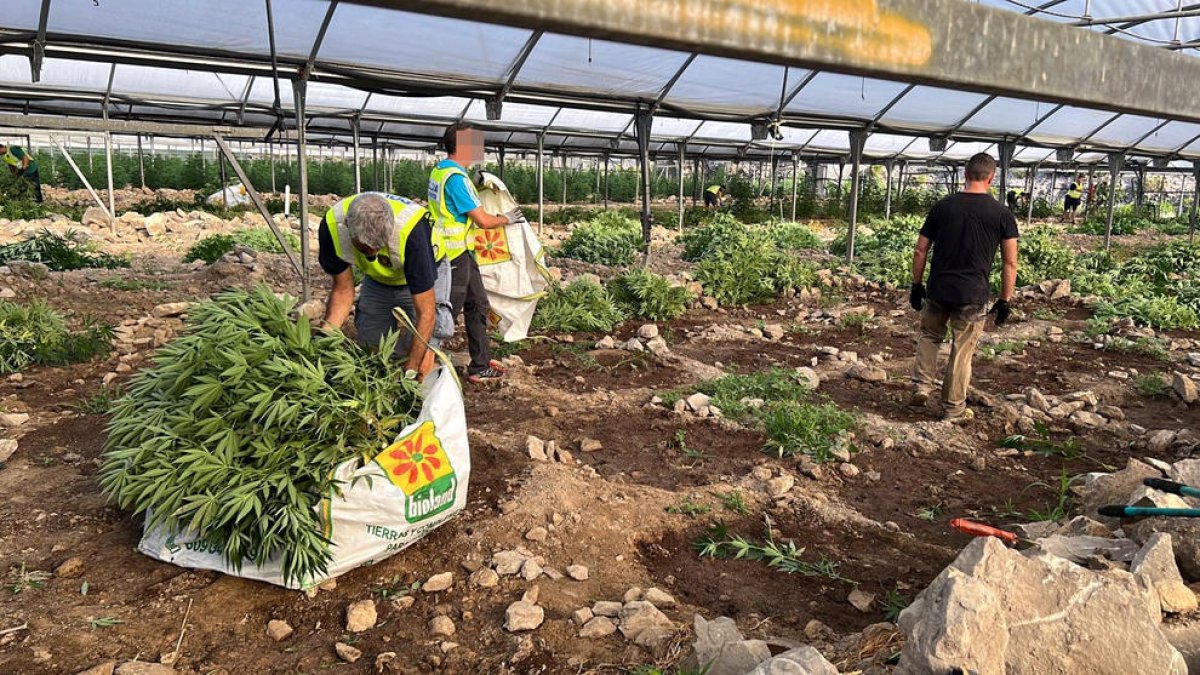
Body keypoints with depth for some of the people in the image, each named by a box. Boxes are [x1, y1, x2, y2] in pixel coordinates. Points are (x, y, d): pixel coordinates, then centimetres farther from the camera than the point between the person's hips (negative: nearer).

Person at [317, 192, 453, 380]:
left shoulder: (411, 231, -42)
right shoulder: (332, 225, -31)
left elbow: (426, 312, -37)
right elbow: (343, 291, -16)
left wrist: (410, 371, -38)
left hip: (425, 274, -4)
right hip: (377, 278, 4)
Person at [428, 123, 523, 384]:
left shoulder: (440, 170, 8)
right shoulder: (456, 178, -22)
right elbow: (483, 220, -20)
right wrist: (507, 219, -2)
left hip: (461, 252, 10)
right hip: (455, 254, -10)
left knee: (477, 304, 14)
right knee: (448, 313, 0)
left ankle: (480, 365, 21)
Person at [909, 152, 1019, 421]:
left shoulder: (942, 206, 1)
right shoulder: (1002, 214, -3)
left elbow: (920, 251, 3)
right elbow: (1010, 264, -3)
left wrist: (917, 286, 12)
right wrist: (1005, 301, 5)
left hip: (938, 290, 2)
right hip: (973, 295, -1)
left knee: (930, 336, 25)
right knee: (962, 352, 9)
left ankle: (922, 385, 14)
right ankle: (953, 409, 18)